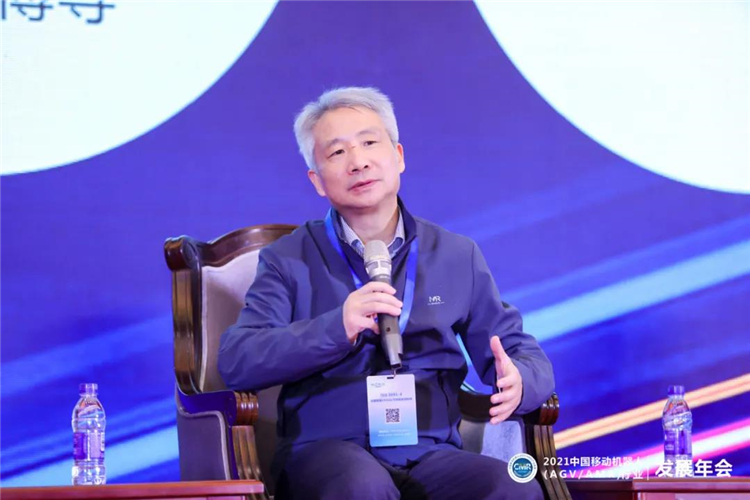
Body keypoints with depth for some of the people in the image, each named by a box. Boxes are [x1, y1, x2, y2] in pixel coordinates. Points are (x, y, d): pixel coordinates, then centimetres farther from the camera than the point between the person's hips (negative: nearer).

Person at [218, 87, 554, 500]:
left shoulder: (457, 256, 17)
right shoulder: (289, 260, 10)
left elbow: (528, 357, 16)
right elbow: (235, 361, -3)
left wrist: (518, 383, -10)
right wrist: (337, 328, -18)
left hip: (431, 451, 2)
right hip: (327, 449, -2)